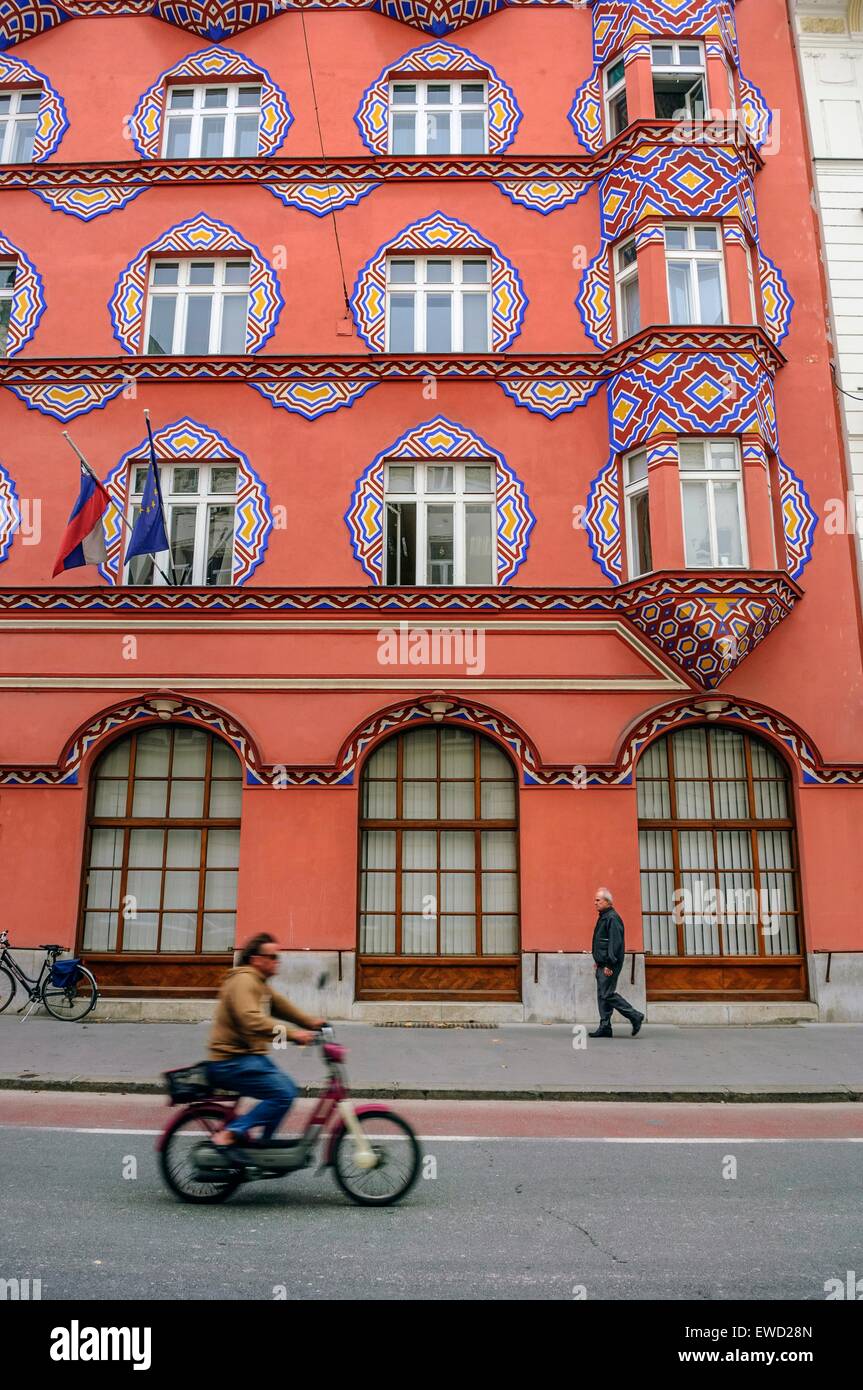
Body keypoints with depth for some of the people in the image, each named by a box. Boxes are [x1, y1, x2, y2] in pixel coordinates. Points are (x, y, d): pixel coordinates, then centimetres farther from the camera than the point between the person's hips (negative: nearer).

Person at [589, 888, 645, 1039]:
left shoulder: (612, 918, -16)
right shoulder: (603, 917, 16)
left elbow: (615, 943, -22)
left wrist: (609, 964, -23)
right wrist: (598, 961, 22)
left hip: (609, 965, -10)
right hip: (602, 965, 10)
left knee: (607, 994, -9)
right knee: (602, 995, 9)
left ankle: (635, 1017, 1)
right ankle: (605, 1028, 12)